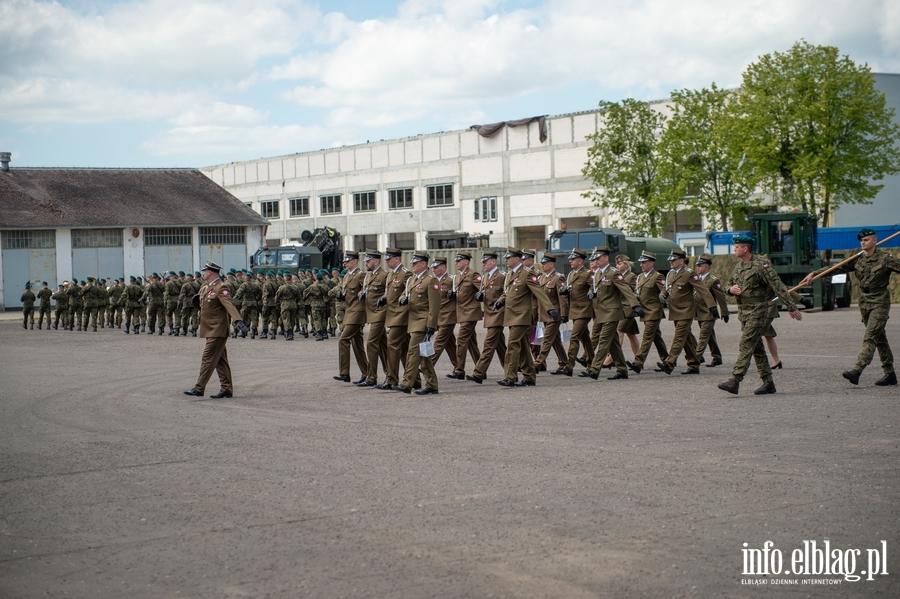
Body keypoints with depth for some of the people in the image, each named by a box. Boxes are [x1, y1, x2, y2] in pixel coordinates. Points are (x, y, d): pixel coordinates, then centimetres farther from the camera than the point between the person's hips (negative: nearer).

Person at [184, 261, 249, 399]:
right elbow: (201, 303, 27)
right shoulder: (204, 288, 15)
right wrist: (197, 300, 2)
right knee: (220, 360, 11)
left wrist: (238, 321, -41)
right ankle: (227, 389, 15)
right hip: (211, 330, 9)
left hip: (217, 330, -9)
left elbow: (230, 305, -27)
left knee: (208, 359, -8)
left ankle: (199, 389, -6)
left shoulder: (221, 288, -14)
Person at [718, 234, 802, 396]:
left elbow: (778, 287, -14)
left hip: (757, 311, -9)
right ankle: (768, 383, 16)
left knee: (746, 345, -14)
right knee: (757, 348, 10)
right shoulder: (738, 267, 13)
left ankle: (734, 381, -20)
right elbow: (729, 286, 23)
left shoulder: (761, 266, -13)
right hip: (743, 311, 9)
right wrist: (731, 289, -4)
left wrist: (792, 308, -15)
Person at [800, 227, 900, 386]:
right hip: (864, 302, 6)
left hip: (880, 303, -6)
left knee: (870, 337, -14)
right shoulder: (857, 259, 7)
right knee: (879, 338, 10)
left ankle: (857, 370, -25)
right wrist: (813, 274, -1)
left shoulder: (885, 258, -7)